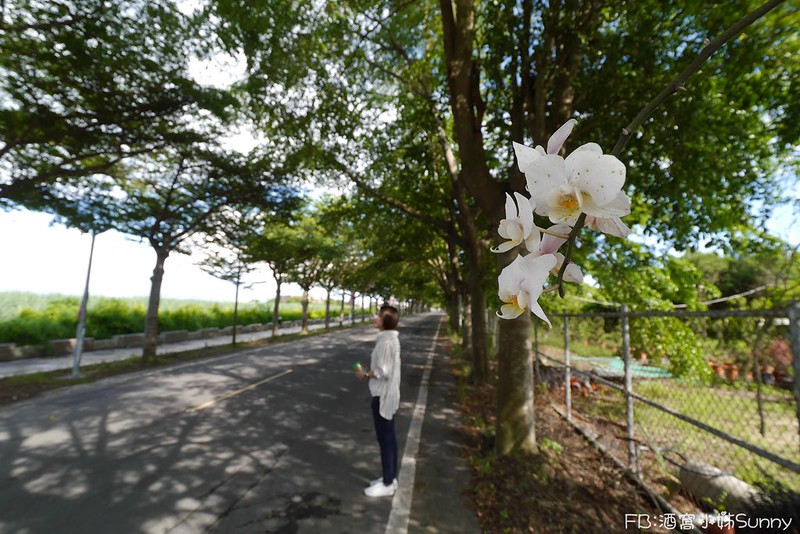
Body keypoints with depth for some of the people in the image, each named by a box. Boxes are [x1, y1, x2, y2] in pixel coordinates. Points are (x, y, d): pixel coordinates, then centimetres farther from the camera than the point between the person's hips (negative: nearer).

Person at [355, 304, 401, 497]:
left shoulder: (385, 341, -23)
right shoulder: (391, 338, 7)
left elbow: (383, 372, -24)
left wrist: (365, 374, -10)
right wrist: (369, 370, 7)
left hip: (383, 396, -10)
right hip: (388, 394, 10)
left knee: (384, 439, 3)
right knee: (389, 437, 18)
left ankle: (387, 484, 18)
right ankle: (391, 477, 32)